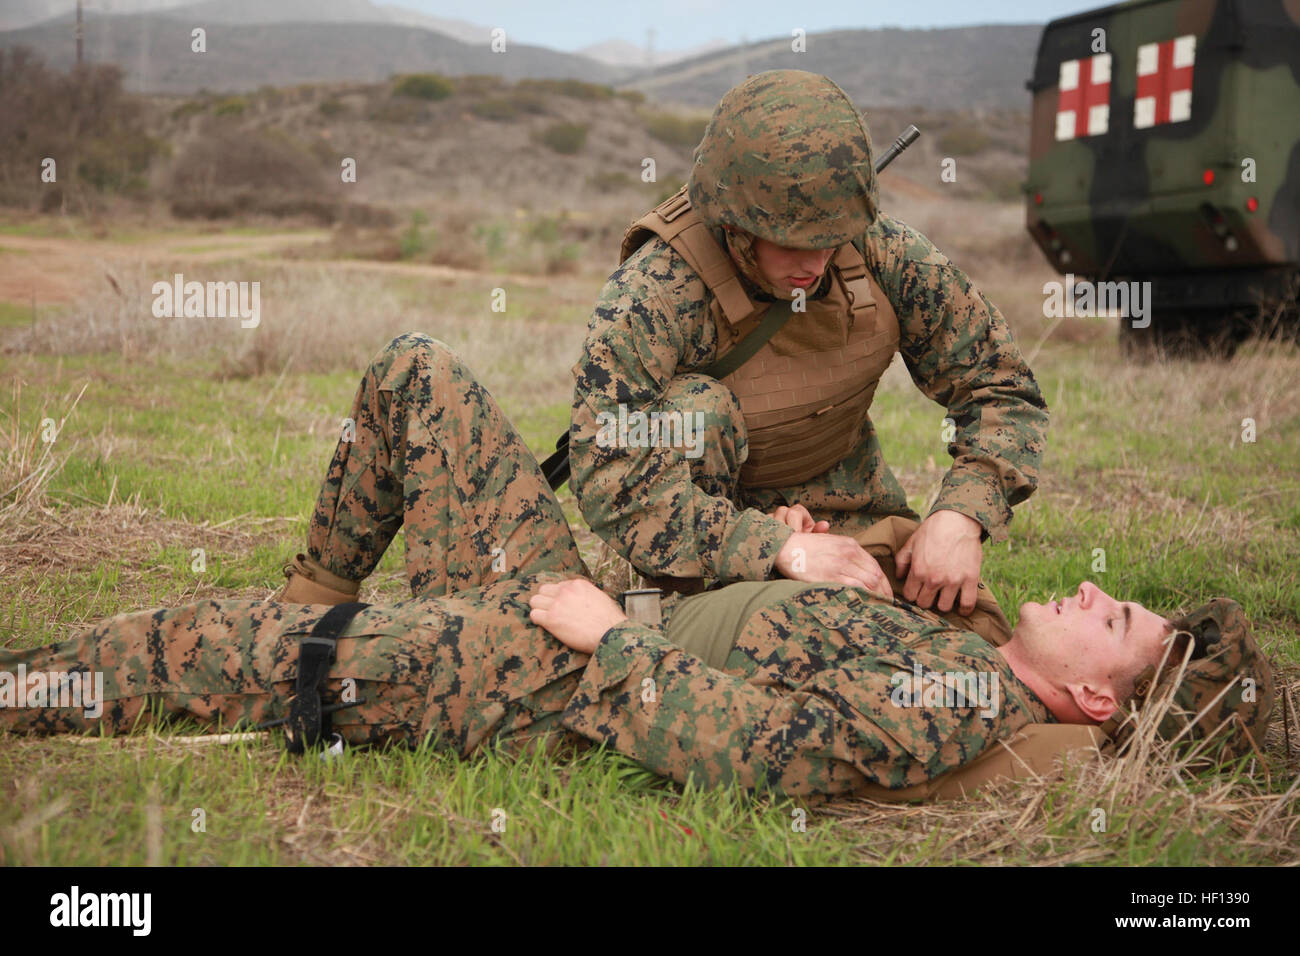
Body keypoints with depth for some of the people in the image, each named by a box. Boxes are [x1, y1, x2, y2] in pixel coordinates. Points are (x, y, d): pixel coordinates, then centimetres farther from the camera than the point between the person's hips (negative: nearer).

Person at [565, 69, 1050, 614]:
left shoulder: (886, 255, -21)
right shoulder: (647, 297, -32)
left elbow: (1001, 388, -12)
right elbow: (608, 484, -37)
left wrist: (961, 515, -32)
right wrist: (781, 548, -44)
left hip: (841, 495, 2)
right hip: (711, 501, -2)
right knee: (698, 405, -32)